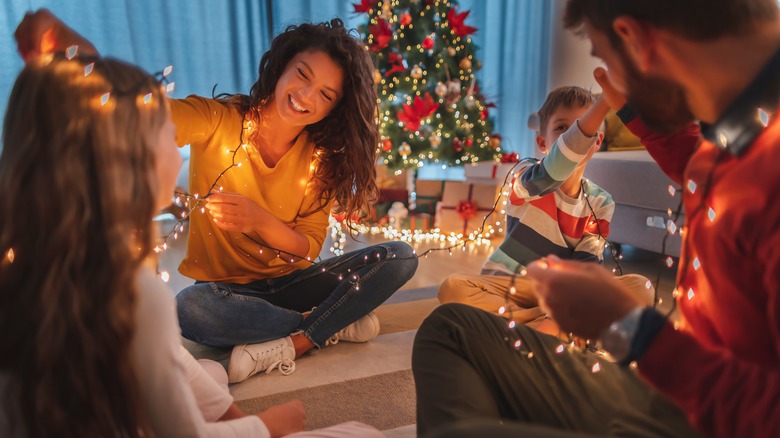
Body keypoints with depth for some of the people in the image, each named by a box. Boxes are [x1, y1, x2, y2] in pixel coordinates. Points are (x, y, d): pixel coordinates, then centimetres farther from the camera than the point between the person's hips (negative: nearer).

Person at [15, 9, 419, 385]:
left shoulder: (320, 158, -5)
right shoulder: (216, 122, -13)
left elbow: (310, 247, -7)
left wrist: (260, 221, -27)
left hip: (289, 282, 3)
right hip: (224, 287, -2)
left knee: (400, 258, -14)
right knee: (191, 308, -38)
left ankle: (287, 348, -22)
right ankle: (338, 325, -19)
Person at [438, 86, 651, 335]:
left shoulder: (601, 203, 2)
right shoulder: (526, 178, -11)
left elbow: (584, 265, -6)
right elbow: (552, 172, -36)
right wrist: (604, 101, -50)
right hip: (507, 287, -2)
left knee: (639, 287, -20)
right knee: (453, 288, -31)